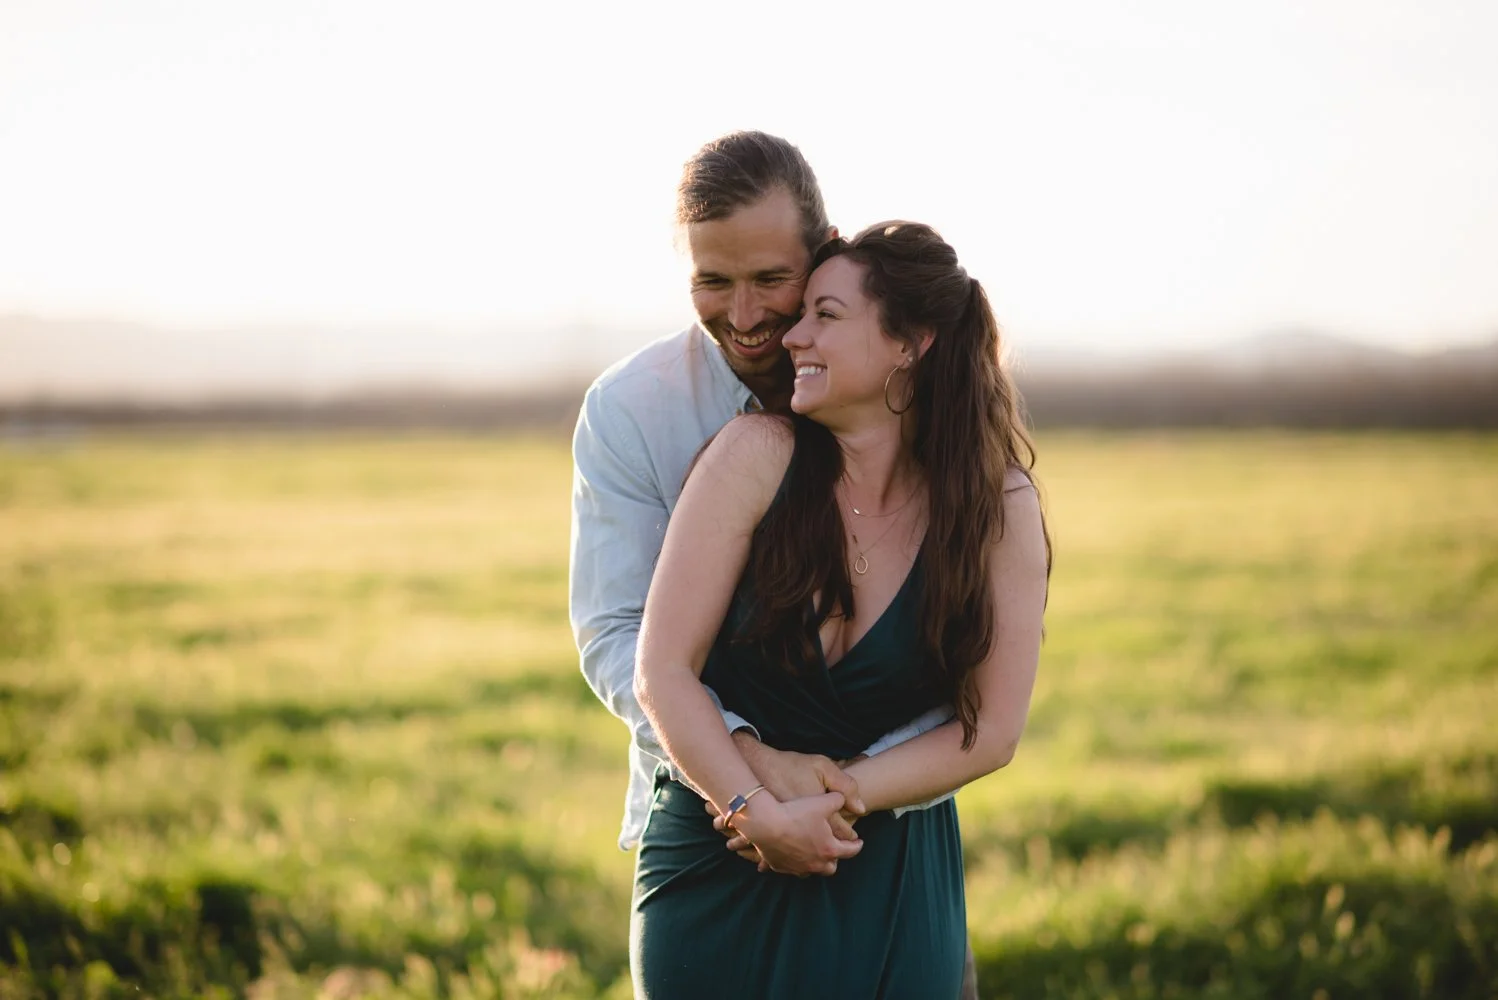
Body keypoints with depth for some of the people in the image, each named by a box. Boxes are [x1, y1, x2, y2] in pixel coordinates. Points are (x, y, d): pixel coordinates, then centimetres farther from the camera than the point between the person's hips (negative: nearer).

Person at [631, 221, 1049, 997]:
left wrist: (829, 802, -15)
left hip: (887, 887, 1)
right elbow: (663, 672, -11)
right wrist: (759, 811, -21)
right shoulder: (756, 455, -11)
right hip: (712, 872, 0)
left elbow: (990, 733, -6)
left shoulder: (997, 509, -8)